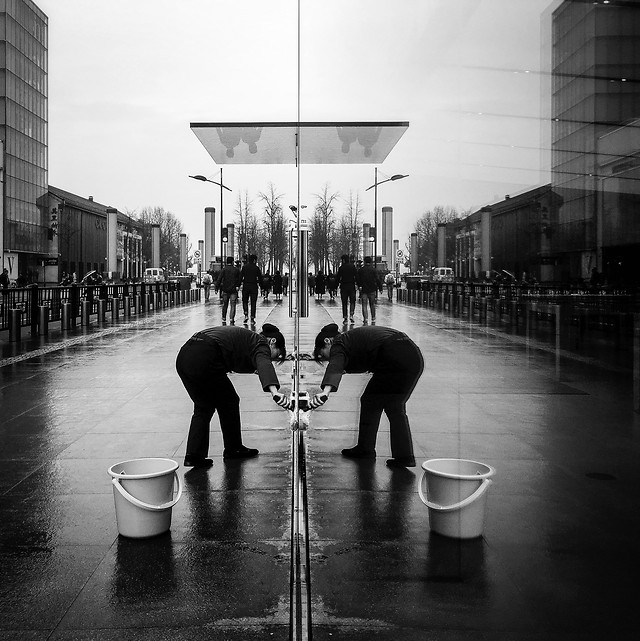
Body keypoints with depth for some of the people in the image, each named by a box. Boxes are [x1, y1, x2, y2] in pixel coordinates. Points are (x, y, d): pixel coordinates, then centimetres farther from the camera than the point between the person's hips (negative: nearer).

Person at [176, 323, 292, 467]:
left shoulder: (246, 337, 29)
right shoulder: (260, 343, 3)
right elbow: (264, 365, -17)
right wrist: (274, 390, -34)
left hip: (183, 356, 9)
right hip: (203, 359, -9)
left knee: (203, 407, 20)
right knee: (228, 401, 13)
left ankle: (193, 455, 12)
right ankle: (233, 449, 27)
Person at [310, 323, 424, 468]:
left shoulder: (338, 344, 3)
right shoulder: (353, 336, 29)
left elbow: (335, 366, -20)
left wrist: (326, 391, -36)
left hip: (396, 361, -9)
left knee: (370, 402, 10)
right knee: (395, 408, 19)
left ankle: (365, 449, 22)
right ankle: (405, 456, 18)